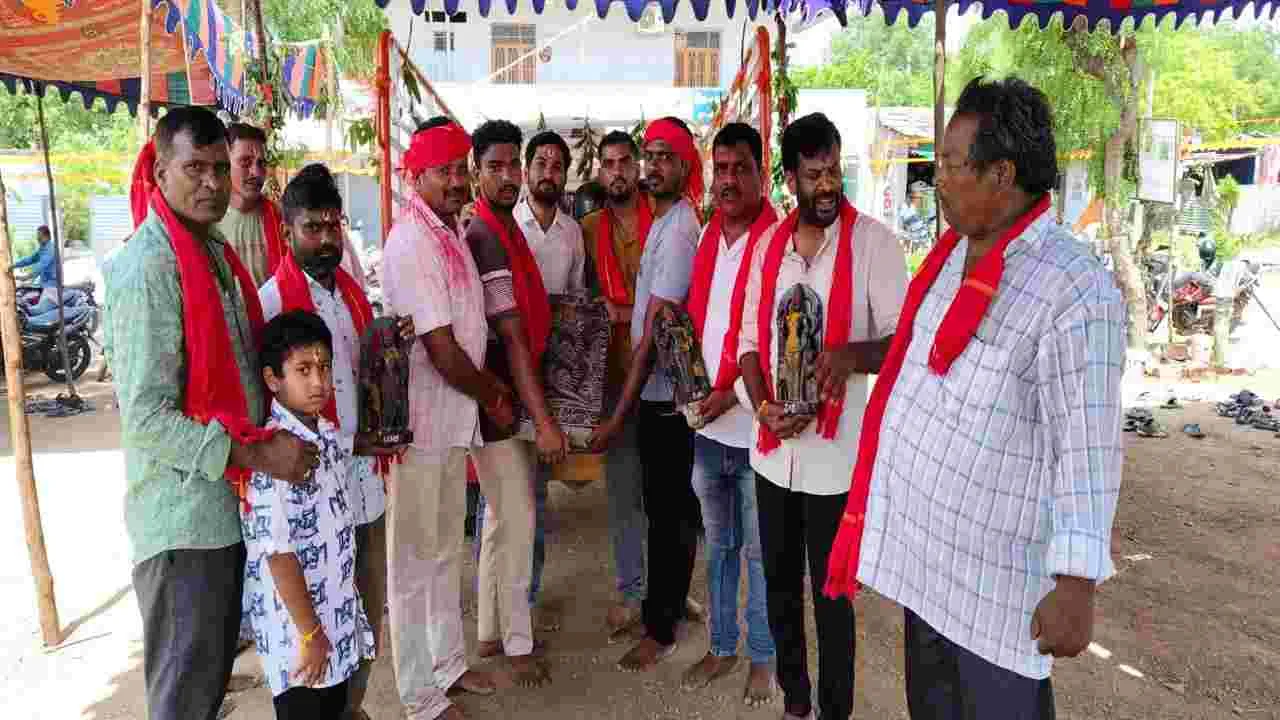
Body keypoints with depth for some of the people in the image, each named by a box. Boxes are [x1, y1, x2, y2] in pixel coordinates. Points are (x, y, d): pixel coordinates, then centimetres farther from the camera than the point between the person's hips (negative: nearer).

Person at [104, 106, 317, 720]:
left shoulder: (214, 250, 10)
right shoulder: (147, 266, -18)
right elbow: (146, 418, -21)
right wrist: (257, 455, -22)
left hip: (230, 502, 8)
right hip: (183, 515, -8)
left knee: (217, 668, 23)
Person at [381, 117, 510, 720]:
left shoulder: (449, 231, 11)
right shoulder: (412, 242, -19)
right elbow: (440, 348, -21)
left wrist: (487, 383, 4)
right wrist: (492, 400, -8)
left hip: (454, 415, 9)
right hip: (421, 421, -9)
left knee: (446, 548, 21)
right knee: (417, 557, 5)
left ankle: (448, 662, 38)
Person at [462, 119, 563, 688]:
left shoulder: (504, 227, 12)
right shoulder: (485, 237, -18)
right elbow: (511, 337, -22)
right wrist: (544, 420, -23)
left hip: (513, 396, 10)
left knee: (504, 518, 17)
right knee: (516, 521, 2)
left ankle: (493, 631, 32)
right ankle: (517, 644, 18)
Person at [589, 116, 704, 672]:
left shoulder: (678, 230, -18)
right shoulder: (663, 221, 11)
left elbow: (654, 333, -21)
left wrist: (619, 413, -20)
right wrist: (630, 402, 10)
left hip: (665, 395, -9)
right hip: (659, 390, 9)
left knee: (667, 512, 3)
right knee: (668, 506, 19)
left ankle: (660, 629, 18)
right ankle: (671, 600, 36)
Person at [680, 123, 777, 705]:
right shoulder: (705, 238, 8)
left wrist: (734, 390, -19)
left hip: (754, 423, -6)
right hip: (706, 423, 6)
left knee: (759, 550, 10)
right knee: (718, 544, 19)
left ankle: (763, 657, 28)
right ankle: (722, 646, 35)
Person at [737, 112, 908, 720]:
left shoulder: (873, 242, -8)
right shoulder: (768, 244, 6)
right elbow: (749, 339, 7)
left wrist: (851, 354, -29)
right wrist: (764, 406, -9)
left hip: (836, 452, -5)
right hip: (774, 448, 5)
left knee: (831, 593, 8)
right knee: (780, 585, 18)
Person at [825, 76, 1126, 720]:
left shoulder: (1074, 293, -21)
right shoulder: (953, 254, 4)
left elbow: (1088, 451, -21)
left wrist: (1076, 586, -20)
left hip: (997, 567, -8)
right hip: (923, 548, 8)